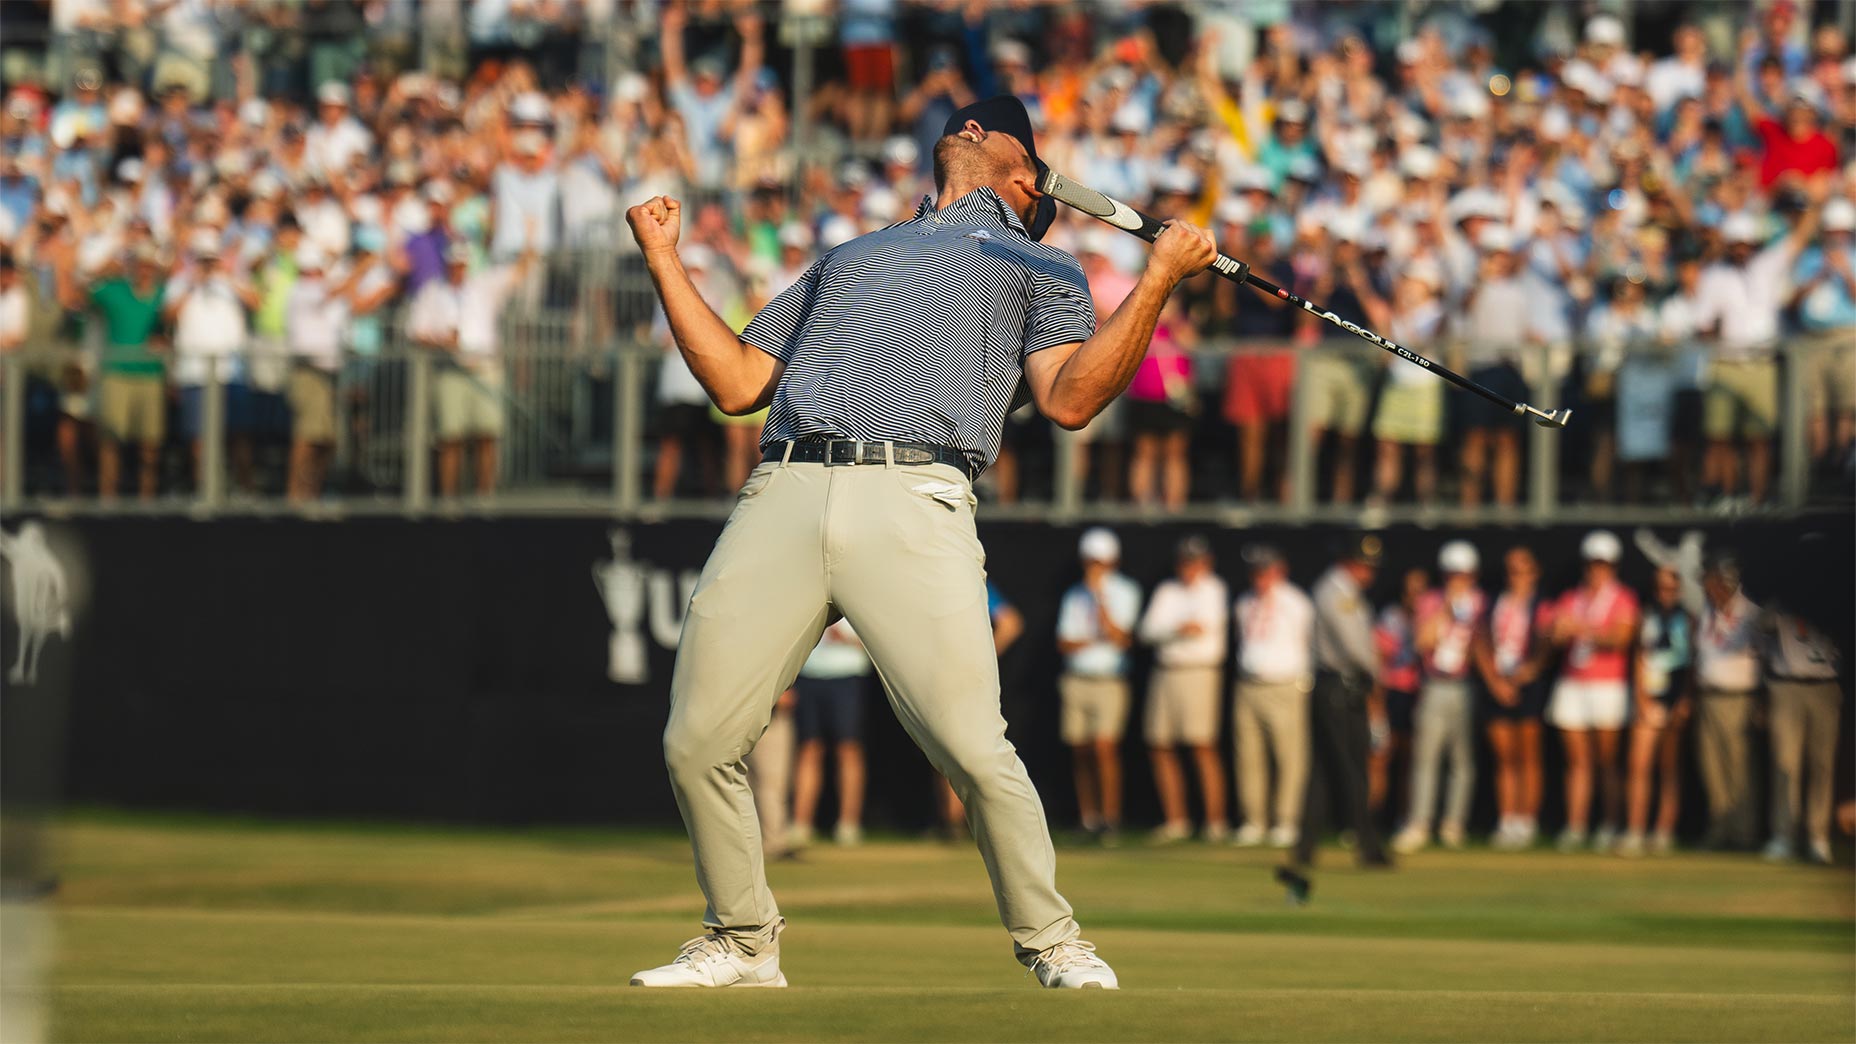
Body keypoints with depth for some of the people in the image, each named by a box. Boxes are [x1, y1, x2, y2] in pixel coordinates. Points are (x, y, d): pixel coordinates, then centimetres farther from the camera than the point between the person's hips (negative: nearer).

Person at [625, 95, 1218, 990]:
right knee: (696, 745, -3)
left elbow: (1070, 399, 6)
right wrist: (664, 259, 29)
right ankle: (741, 941, 16)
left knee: (974, 750, -17)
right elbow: (736, 383, 30)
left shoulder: (1041, 270, 25)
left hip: (913, 504, -4)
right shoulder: (848, 257, 36)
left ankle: (1050, 942, 3)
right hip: (784, 499, 4)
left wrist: (1159, 280, -3)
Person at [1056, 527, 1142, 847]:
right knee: (1080, 752, 2)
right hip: (1076, 680, 4)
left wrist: (1100, 595, -17)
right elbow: (1063, 642, 9)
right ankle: (1088, 820, 7)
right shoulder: (1074, 595, 15)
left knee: (1104, 746, -17)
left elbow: (1119, 637, -9)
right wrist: (1092, 642, -10)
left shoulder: (1124, 591, 3)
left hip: (1110, 680, -4)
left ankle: (1110, 818, -16)